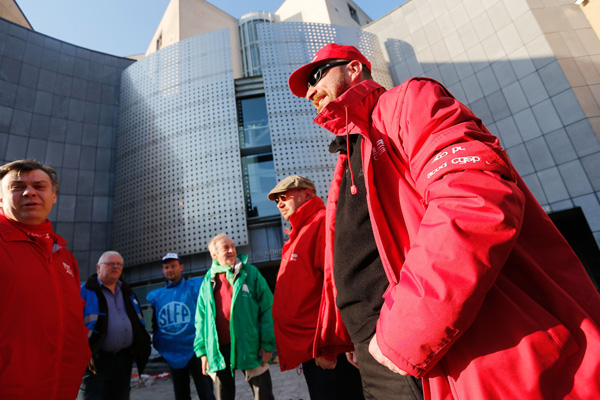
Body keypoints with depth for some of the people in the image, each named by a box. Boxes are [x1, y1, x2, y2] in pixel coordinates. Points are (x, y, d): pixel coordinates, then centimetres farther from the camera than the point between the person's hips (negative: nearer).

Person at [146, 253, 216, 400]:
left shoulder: (195, 286, -4)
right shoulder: (157, 296, 8)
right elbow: (155, 325, 22)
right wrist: (157, 343, 16)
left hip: (195, 350, -4)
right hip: (173, 355, 4)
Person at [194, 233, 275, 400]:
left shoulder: (251, 273, -3)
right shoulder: (208, 281, 7)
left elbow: (267, 309, -6)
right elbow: (201, 319, 10)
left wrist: (267, 344, -10)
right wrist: (202, 351, 4)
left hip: (249, 347, -2)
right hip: (219, 351, 3)